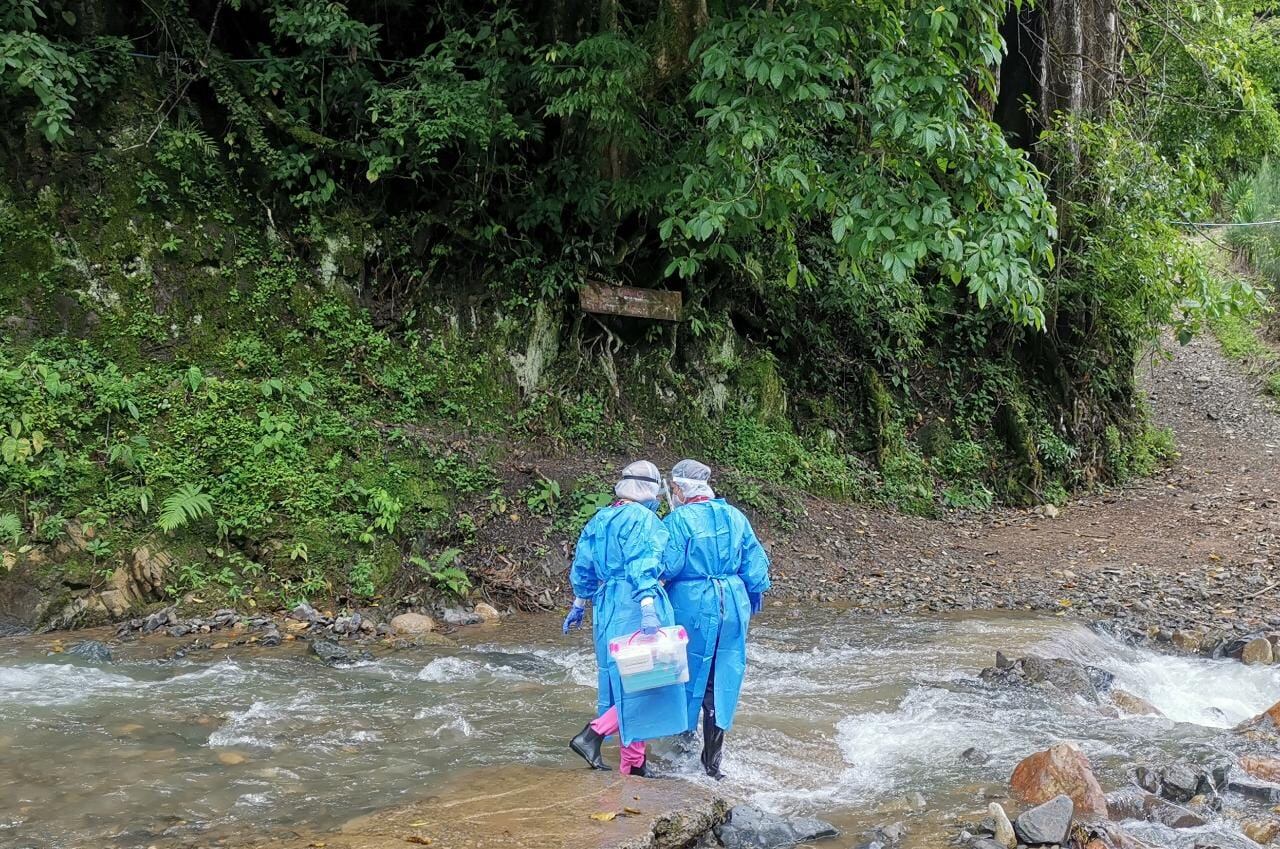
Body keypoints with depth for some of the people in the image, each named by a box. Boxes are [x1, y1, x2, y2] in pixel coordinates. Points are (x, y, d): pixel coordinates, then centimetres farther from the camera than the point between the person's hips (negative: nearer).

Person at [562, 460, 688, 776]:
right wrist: (648, 608, -29)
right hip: (635, 605, -9)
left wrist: (579, 605, 30)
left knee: (621, 678, 12)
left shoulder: (599, 519, 15)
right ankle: (593, 734, -15)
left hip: (605, 605, 9)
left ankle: (633, 763, 16)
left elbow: (582, 567, 20)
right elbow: (643, 565, -21)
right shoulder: (643, 518, -8)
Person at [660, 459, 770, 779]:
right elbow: (755, 560, 10)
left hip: (692, 606, -5)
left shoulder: (679, 519, -11)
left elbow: (668, 566, -15)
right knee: (722, 682, 8)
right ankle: (712, 762, 12)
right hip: (733, 605, 5)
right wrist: (756, 592, 23)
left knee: (687, 677, 11)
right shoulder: (734, 516, 6)